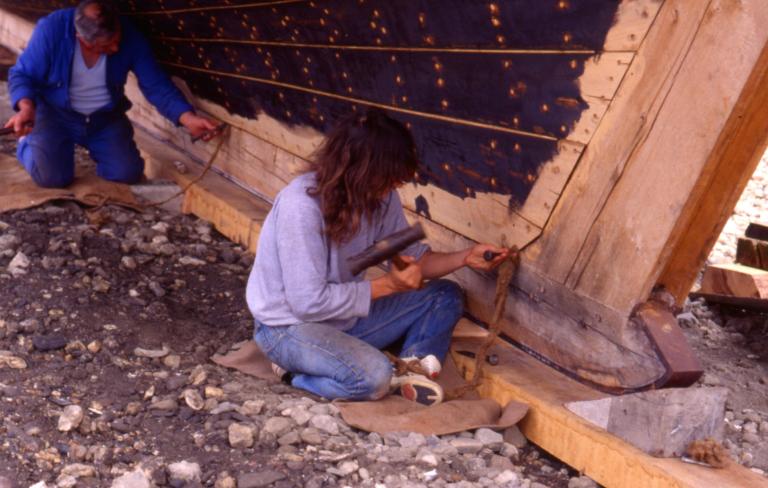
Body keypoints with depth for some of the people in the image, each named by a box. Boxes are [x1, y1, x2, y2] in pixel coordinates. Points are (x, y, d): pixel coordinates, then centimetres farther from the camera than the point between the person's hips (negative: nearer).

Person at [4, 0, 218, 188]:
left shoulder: (129, 37, -20)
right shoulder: (52, 29, -27)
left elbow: (157, 86, -15)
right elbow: (21, 75, -16)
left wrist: (188, 118, -30)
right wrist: (26, 108, -37)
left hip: (106, 118, 2)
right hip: (55, 114, -2)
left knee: (128, 173, -11)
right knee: (52, 177, -19)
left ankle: (95, 149, 23)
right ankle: (28, 142, 17)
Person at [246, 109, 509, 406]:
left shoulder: (380, 196, -8)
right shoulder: (302, 204, -29)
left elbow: (411, 258, 6)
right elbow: (309, 302, -28)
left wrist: (464, 258, -12)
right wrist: (387, 284, -24)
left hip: (345, 314, 8)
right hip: (290, 325, -7)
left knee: (445, 296, -1)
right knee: (373, 376, -33)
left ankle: (407, 373, -15)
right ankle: (296, 370, -8)